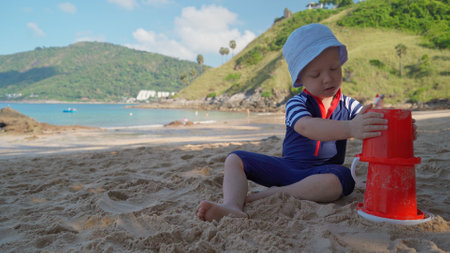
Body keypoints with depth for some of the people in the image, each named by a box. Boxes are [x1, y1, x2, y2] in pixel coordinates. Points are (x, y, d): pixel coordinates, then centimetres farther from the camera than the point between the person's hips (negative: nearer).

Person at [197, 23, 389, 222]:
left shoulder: (348, 105, 3)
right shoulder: (296, 104, -8)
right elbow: (306, 127, -30)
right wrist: (350, 129, -47)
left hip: (321, 173, 0)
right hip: (286, 167, 1)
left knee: (341, 178, -37)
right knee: (235, 159, -9)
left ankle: (272, 195, -31)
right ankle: (232, 205, -34)